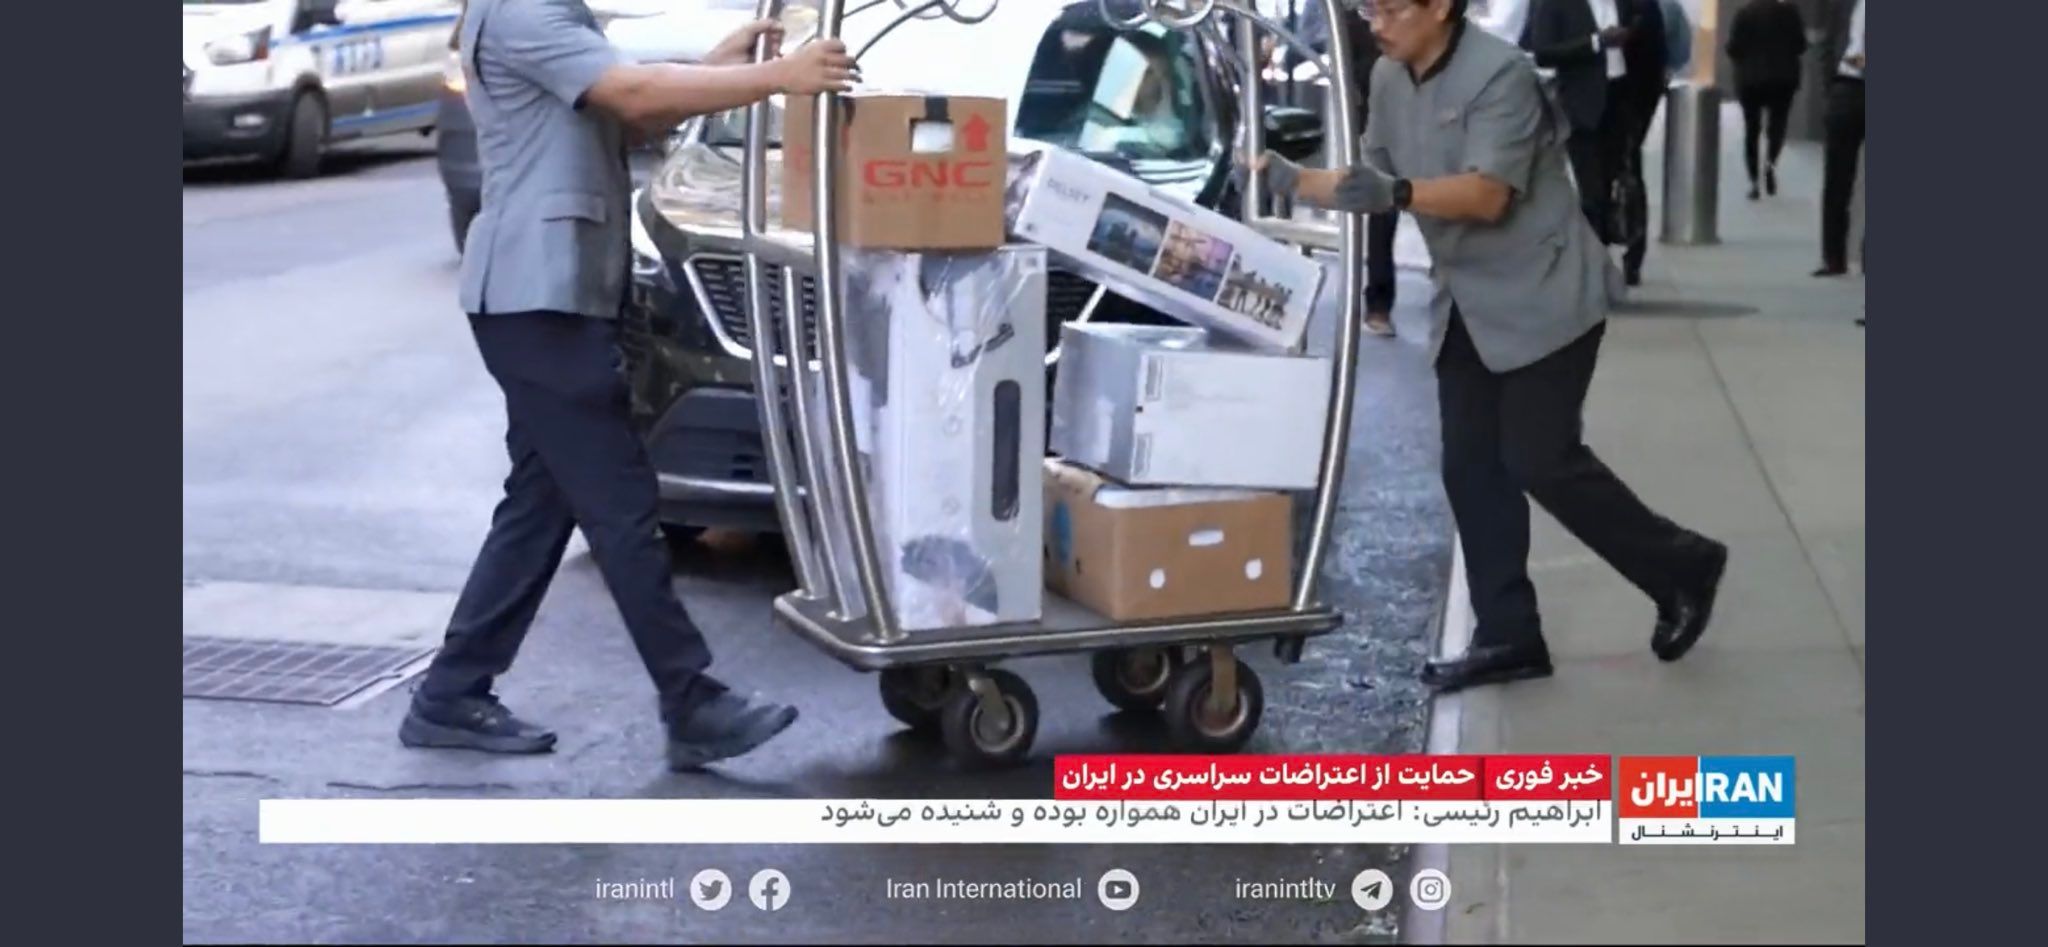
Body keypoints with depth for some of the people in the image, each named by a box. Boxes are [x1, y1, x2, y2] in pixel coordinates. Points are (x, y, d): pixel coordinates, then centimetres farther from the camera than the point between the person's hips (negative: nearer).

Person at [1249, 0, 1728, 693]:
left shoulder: (1500, 73, -21)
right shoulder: (1389, 80, 4)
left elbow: (1487, 194, -29)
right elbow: (1373, 181, 11)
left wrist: (1395, 192, -43)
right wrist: (1297, 181, -4)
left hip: (1542, 298, -8)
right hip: (1466, 306, 8)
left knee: (1541, 461, -7)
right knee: (1470, 469, 5)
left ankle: (1680, 568, 14)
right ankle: (1508, 636, 12)